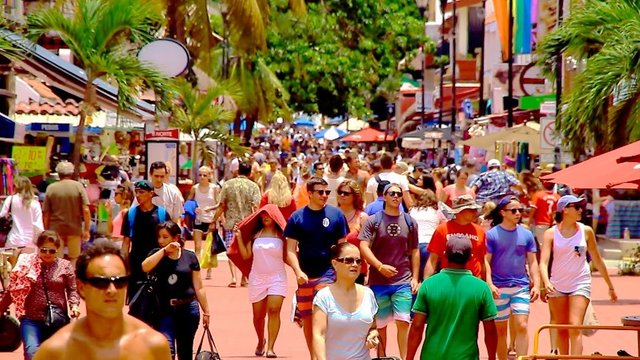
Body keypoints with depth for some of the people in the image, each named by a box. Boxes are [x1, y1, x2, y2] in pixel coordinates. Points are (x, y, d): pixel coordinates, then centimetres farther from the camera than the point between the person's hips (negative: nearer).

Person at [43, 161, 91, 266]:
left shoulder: (51, 188, -4)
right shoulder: (78, 186, -5)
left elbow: (46, 213, -1)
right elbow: (86, 210, -10)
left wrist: (46, 230, 10)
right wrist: (86, 229, -3)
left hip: (56, 230, 0)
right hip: (75, 229, 0)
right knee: (74, 259, 11)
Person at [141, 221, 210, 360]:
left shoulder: (190, 256, 1)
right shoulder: (157, 254, 2)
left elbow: (198, 288, 4)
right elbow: (145, 267, -21)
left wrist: (206, 311, 4)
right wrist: (165, 250, -19)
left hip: (188, 308, 1)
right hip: (165, 309, -1)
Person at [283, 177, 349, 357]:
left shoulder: (336, 214, 0)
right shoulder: (297, 217, 1)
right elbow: (291, 249, 1)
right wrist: (298, 271, -13)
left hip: (328, 273, -2)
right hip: (305, 276, 2)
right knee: (307, 319, 11)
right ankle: (313, 356, 25)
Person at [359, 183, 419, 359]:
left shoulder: (409, 222, 7)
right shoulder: (373, 221, -1)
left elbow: (414, 252, 12)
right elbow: (364, 247, -9)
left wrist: (415, 278, 5)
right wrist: (380, 266, -21)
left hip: (403, 281, 1)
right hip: (378, 281, -1)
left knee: (403, 321, -7)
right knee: (380, 324, 7)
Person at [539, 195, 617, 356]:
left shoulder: (586, 231, 0)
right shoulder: (551, 233, -4)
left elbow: (597, 260, 9)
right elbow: (543, 261, -14)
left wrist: (610, 286, 14)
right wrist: (546, 282, -33)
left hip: (580, 284, -1)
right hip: (557, 285, 1)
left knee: (575, 328, -14)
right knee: (561, 330, 9)